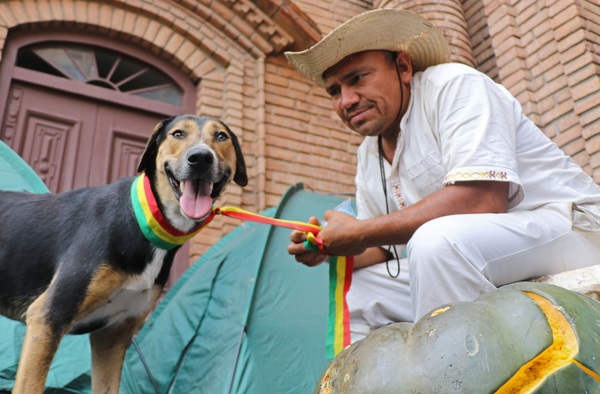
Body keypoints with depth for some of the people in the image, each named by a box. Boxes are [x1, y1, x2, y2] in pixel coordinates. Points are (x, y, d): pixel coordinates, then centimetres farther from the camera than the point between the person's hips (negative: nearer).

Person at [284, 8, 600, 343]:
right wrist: (330, 249, -6)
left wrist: (360, 232, -20)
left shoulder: (452, 85, -13)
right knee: (358, 285, -1)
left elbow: (481, 200, -27)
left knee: (438, 240, -32)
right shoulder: (369, 156, 11)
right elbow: (386, 248, 16)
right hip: (470, 268, 8)